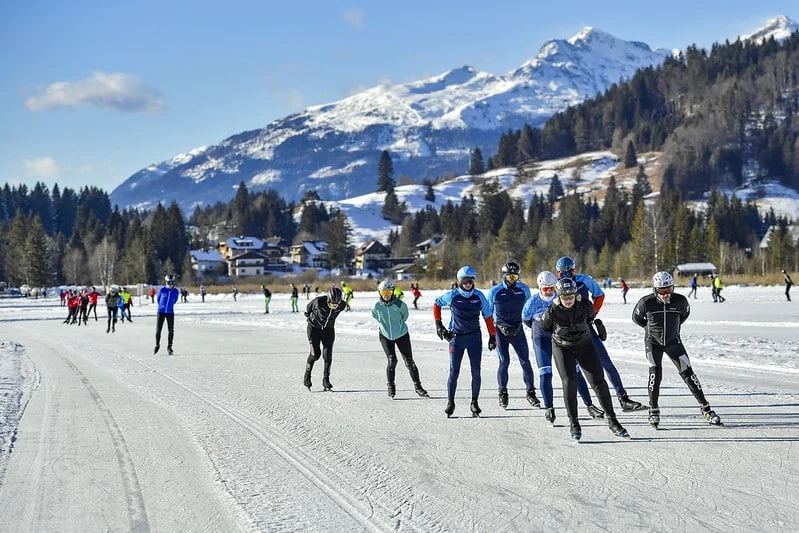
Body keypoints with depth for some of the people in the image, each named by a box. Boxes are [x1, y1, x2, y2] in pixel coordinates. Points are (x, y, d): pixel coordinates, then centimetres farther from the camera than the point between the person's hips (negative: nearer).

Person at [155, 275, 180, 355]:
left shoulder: (176, 292, -3)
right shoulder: (162, 290, -8)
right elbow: (158, 299, 10)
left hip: (170, 313, 1)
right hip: (161, 312, -1)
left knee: (171, 331, 2)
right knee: (158, 330, -1)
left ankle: (169, 347, 17)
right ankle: (157, 345, 19)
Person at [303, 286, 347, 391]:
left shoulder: (342, 305, -19)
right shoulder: (319, 301, -30)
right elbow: (309, 306, -6)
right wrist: (308, 315, 12)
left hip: (329, 330, 3)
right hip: (314, 328, -3)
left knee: (328, 354, -4)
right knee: (315, 353, -12)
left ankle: (326, 380, 6)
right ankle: (307, 375, 10)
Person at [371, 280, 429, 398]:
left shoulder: (400, 304, -18)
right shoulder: (377, 306, -14)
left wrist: (397, 325, 8)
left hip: (402, 335, 0)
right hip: (385, 336, 0)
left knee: (409, 362, 0)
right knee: (392, 360, -10)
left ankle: (418, 386, 13)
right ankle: (391, 386, 9)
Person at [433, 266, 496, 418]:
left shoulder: (479, 296, -2)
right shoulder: (452, 296, -6)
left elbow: (488, 316, 7)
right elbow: (436, 304, 10)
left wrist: (492, 336, 6)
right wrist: (438, 324, 7)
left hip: (475, 337, 2)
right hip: (456, 337, -1)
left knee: (476, 372, 0)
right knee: (454, 372, -1)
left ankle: (474, 402, 11)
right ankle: (450, 402, 11)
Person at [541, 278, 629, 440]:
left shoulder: (585, 305, -18)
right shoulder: (552, 311, -21)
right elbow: (544, 327, 0)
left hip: (585, 344, 2)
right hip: (562, 347, -1)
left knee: (598, 381, -3)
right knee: (569, 382, -15)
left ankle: (612, 421, 6)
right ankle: (573, 424, -3)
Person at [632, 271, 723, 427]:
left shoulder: (680, 301, -14)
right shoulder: (646, 303, -19)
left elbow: (685, 313, 9)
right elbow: (636, 318, 0)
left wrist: (674, 326, 5)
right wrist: (651, 327, -1)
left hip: (673, 341, 2)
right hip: (653, 342, -2)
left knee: (687, 373, -1)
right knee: (655, 372, -17)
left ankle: (705, 408, 8)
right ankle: (653, 410, -3)